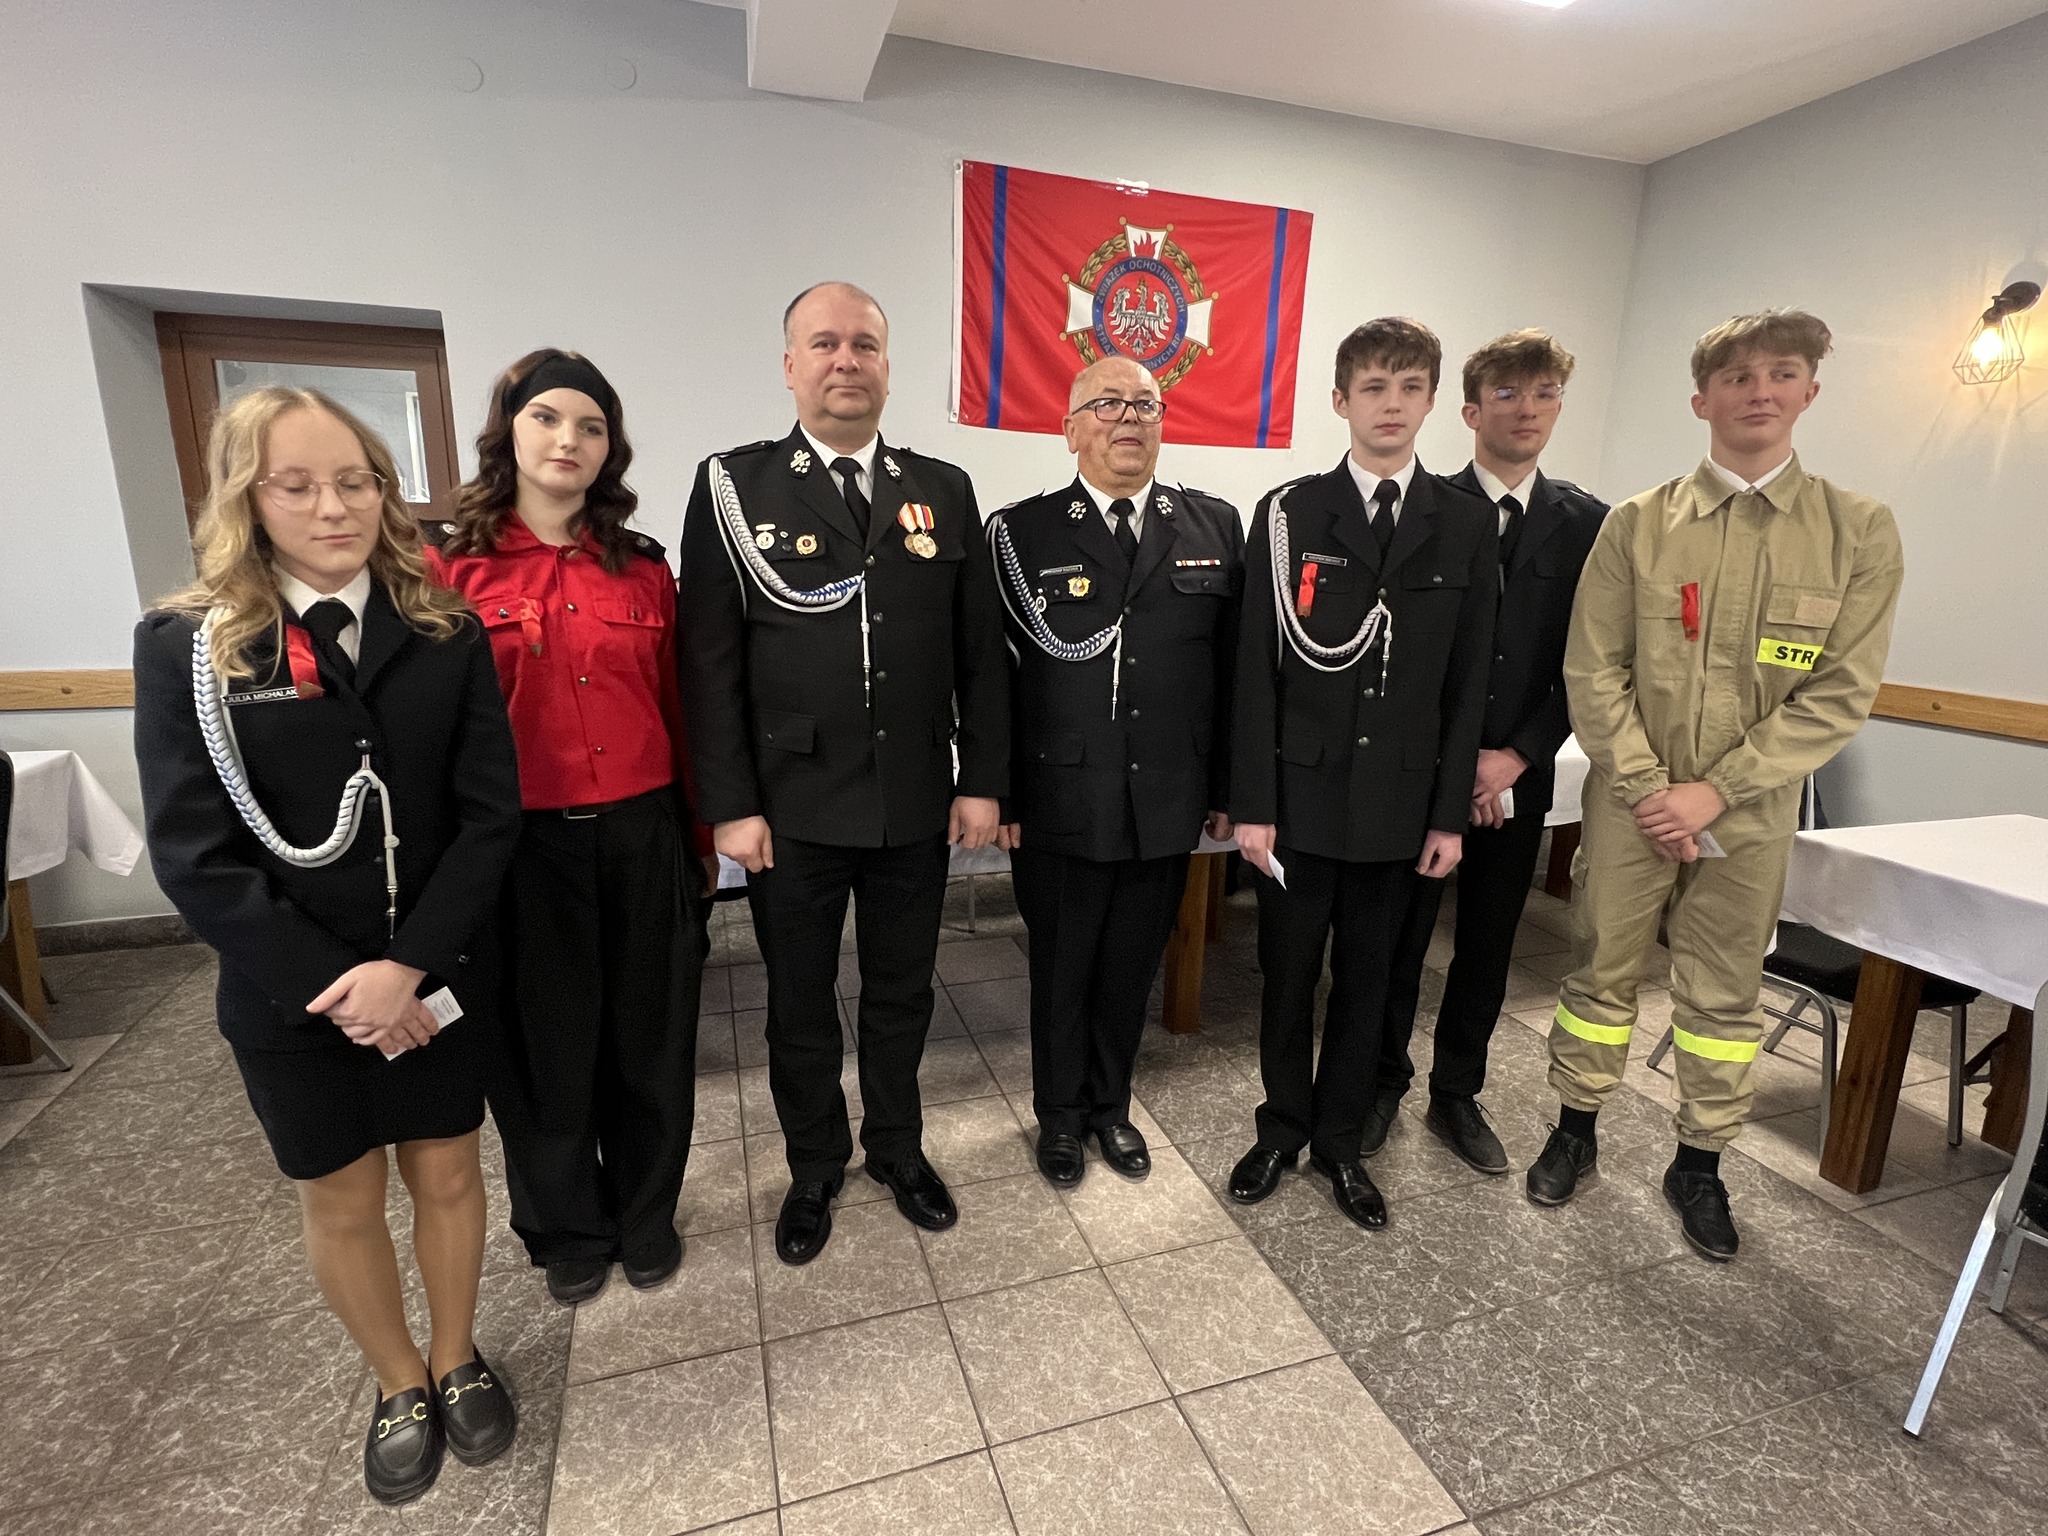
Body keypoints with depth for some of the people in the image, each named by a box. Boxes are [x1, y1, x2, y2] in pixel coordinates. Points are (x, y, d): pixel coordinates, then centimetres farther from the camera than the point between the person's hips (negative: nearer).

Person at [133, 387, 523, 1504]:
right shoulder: (188, 646, -6)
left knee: (447, 1174, 17)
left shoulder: (446, 637, -4)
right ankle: (400, 1387, 42)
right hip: (291, 997, 0)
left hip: (439, 979, 1)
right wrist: (331, 985, -16)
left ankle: (457, 1360, 42)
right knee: (340, 1201, 17)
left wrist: (409, 965, -17)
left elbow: (488, 815, -9)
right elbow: (194, 856, -10)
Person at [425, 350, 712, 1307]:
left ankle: (646, 1217, 40)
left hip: (641, 838, 2)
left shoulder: (644, 568, 5)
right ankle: (567, 1231, 40)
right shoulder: (447, 563, -2)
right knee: (545, 1048, 15)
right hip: (521, 847, -2)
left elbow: (676, 710, 6)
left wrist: (699, 831, 7)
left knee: (649, 1041, 15)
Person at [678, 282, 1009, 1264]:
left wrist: (983, 780, 0)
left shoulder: (944, 491, 5)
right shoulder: (733, 486, -2)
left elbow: (979, 652, 4)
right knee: (800, 1005, 15)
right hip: (792, 810, -1)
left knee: (901, 990, 18)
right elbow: (711, 660, -5)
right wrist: (730, 806, -9)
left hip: (917, 807, 2)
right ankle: (814, 1168, 39)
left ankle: (897, 1145, 42)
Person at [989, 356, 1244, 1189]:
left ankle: (1112, 1107, 42)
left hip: (1167, 807, 2)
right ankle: (1060, 1115, 39)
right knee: (1061, 975, 15)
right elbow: (995, 676, -4)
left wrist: (1228, 789, 3)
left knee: (1131, 972, 18)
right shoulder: (1021, 531, -3)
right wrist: (997, 797, -5)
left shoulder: (1215, 526, 4)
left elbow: (1233, 667, 4)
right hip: (1059, 809, -2)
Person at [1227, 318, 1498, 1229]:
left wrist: (1450, 812, 0)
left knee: (1366, 978, 14)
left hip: (1399, 798, 2)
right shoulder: (1289, 513, -2)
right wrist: (1251, 803, -9)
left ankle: (1339, 1138, 33)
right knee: (1288, 973, 11)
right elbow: (1257, 667, -5)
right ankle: (1283, 1126, 32)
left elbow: (1468, 679, 3)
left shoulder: (1468, 524, 4)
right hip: (1302, 793, -1)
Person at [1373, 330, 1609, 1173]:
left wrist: (1517, 756, -8)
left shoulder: (1586, 521, 7)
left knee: (1488, 947, 13)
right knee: (1398, 940, 7)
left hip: (1516, 778, 3)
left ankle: (1457, 1096, 31)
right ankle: (1382, 1085, 27)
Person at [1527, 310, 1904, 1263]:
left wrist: (1714, 791, -14)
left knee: (1725, 994, 12)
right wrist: (1647, 790, -11)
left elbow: (1842, 692, -5)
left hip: (1751, 810, 1)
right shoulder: (1638, 524, -2)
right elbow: (1593, 671, -4)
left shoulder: (1860, 531, -1)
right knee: (1601, 971, 10)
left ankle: (1699, 1166, 31)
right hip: (1631, 801, 0)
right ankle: (1575, 1134, 29)